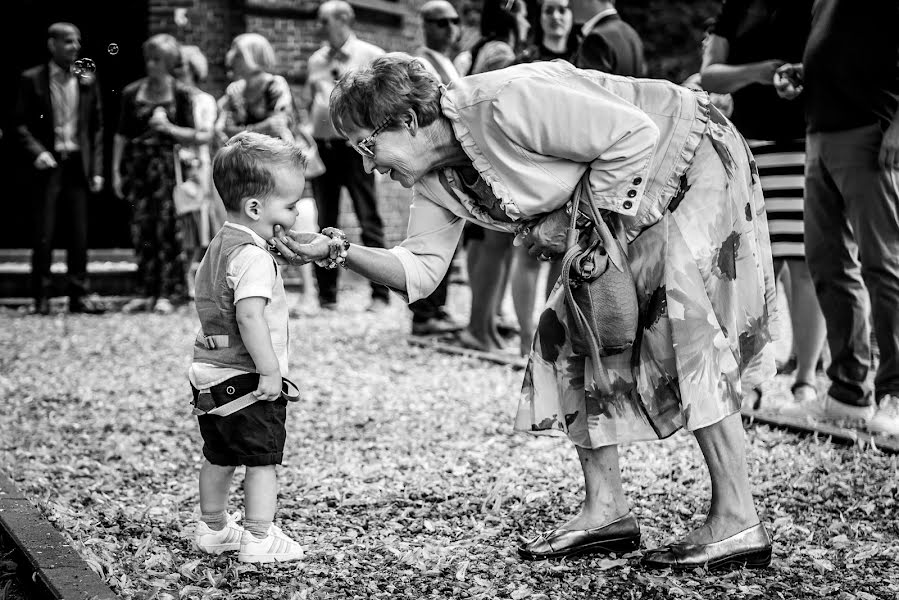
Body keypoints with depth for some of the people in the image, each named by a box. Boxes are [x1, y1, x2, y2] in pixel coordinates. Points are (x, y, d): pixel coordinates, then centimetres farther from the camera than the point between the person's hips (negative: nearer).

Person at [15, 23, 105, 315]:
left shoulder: (87, 80, 8)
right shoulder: (32, 79, 1)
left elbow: (97, 127, 10)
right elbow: (21, 123, 1)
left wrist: (97, 169, 4)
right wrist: (37, 152, -15)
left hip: (78, 164, 2)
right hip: (47, 164, -2)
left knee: (79, 235, 3)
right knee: (44, 234, -1)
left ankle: (79, 296, 9)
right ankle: (42, 298, 7)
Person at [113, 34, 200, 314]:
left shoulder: (181, 93, 2)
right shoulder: (132, 92, 8)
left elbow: (192, 135, 3)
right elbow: (122, 134, 11)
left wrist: (169, 128, -15)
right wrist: (116, 170, 5)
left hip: (168, 164, -2)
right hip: (138, 163, 2)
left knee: (167, 229, -5)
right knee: (142, 230, 2)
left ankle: (167, 293, 0)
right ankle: (146, 292, 8)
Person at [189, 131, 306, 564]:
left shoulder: (218, 245, 11)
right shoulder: (253, 256, -21)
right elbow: (249, 316, -30)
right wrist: (270, 370, -28)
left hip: (210, 372, 9)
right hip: (245, 378, -9)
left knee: (219, 457, 20)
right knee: (263, 460, 1)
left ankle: (212, 529, 31)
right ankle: (260, 540, 5)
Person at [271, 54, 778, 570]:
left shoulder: (506, 105, -31)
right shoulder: (437, 178, -2)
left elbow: (636, 134, -29)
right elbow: (420, 268, -2)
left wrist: (576, 222, -23)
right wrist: (337, 252, -16)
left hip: (696, 162, -9)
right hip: (631, 196, 9)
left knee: (679, 315, -21)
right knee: (569, 328, 4)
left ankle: (738, 523, -16)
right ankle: (607, 511, 8)